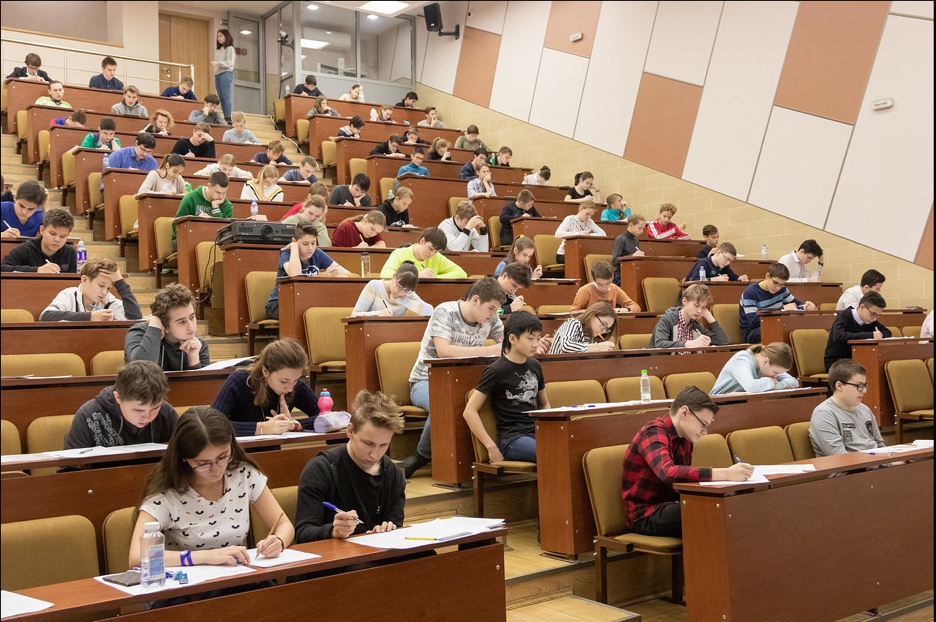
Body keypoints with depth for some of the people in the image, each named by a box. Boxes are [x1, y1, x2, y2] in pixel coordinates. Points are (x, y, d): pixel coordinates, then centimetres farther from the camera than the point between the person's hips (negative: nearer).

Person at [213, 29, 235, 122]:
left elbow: (230, 63, -11)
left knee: (226, 96, -11)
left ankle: (228, 119, -13)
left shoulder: (230, 48, -1)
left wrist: (217, 63, -20)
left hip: (226, 74, -7)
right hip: (217, 74, 7)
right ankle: (225, 118, 3)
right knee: (221, 98, 3)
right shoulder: (218, 50, 19)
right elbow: (217, 63, 18)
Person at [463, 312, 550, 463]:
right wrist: (491, 447, -12)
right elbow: (469, 411, -8)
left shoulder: (534, 366, 15)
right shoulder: (496, 371, -5)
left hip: (537, 433, 6)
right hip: (512, 439, -6)